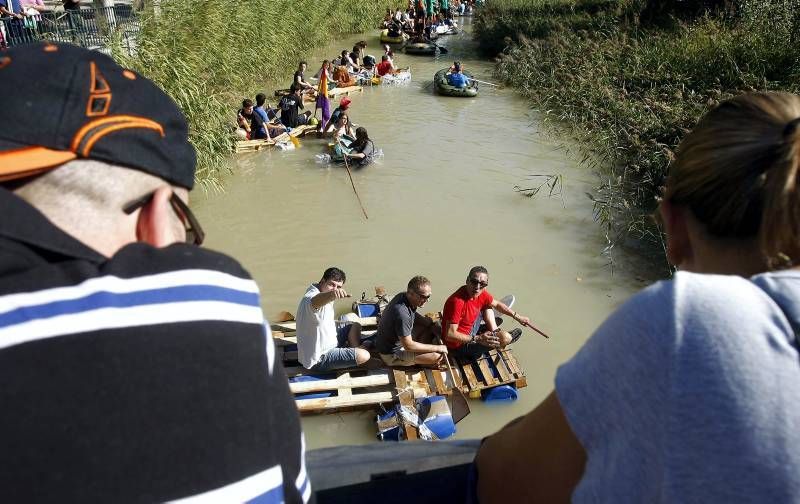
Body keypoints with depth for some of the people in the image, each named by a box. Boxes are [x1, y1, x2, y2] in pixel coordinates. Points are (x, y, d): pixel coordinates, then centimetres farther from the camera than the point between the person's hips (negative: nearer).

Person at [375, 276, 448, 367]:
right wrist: (437, 348, -20)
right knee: (437, 356, -18)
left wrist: (430, 323, -1)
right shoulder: (401, 312, -35)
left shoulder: (403, 296, -8)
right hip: (391, 355, -9)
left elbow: (414, 316, 16)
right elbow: (408, 346, -29)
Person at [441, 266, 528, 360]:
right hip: (459, 346, -9)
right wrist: (478, 339, -34)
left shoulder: (481, 294, -8)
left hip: (469, 334, 9)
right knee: (505, 337, -16)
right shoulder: (457, 301, -33)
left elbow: (496, 304, 14)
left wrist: (517, 316, 13)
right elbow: (450, 335, -33)